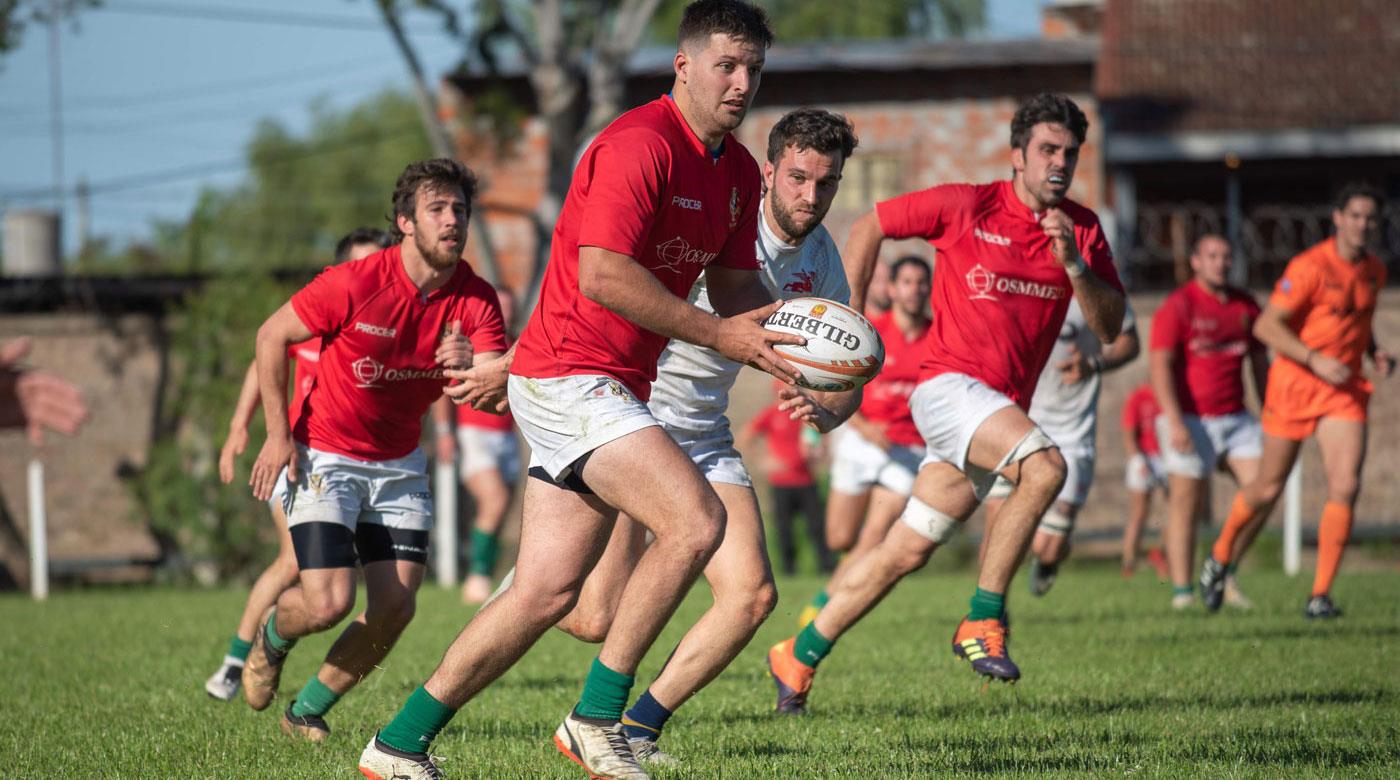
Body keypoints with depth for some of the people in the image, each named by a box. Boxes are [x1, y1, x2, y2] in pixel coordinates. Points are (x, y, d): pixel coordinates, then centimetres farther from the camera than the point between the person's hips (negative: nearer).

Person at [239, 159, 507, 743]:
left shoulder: (476, 300, -11)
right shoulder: (355, 284, -22)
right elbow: (272, 336, -9)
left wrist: (472, 364, -43)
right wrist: (278, 433, -11)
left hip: (399, 466, 4)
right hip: (322, 459, -4)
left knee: (394, 610, -4)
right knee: (328, 603, -17)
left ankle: (309, 710, 19)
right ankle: (271, 639, 20)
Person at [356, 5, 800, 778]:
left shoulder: (738, 171, 12)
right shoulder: (639, 144, -17)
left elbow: (734, 284, 16)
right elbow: (601, 274, -24)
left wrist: (783, 338, -5)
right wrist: (717, 333, -22)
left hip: (615, 391, 9)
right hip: (568, 376, -9)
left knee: (546, 591, 7)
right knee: (696, 519, -22)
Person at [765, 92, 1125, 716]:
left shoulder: (1082, 230, 8)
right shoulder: (967, 207, -4)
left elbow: (1108, 327, 3)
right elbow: (870, 227, 7)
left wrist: (1072, 263, -13)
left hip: (1003, 408, 5)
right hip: (949, 384, -5)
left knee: (907, 551, 7)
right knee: (1044, 466, -31)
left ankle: (800, 655, 20)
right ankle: (983, 621, -22)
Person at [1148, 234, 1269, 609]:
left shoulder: (1245, 305, 13)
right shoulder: (1178, 306, -6)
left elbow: (1259, 362, 21)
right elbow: (1159, 364, -12)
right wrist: (1175, 421, -20)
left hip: (1235, 417, 6)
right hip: (1189, 420, -6)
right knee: (1185, 504, -4)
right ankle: (1181, 590, 2)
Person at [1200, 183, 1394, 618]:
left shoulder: (1375, 271, 8)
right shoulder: (1311, 267, -14)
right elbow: (1266, 326, -17)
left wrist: (1376, 354, 6)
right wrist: (1315, 360, -25)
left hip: (1344, 390, 4)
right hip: (1295, 384, -4)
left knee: (1345, 487, -14)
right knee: (1268, 489, 6)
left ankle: (1320, 596, -8)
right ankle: (1219, 561, 33)